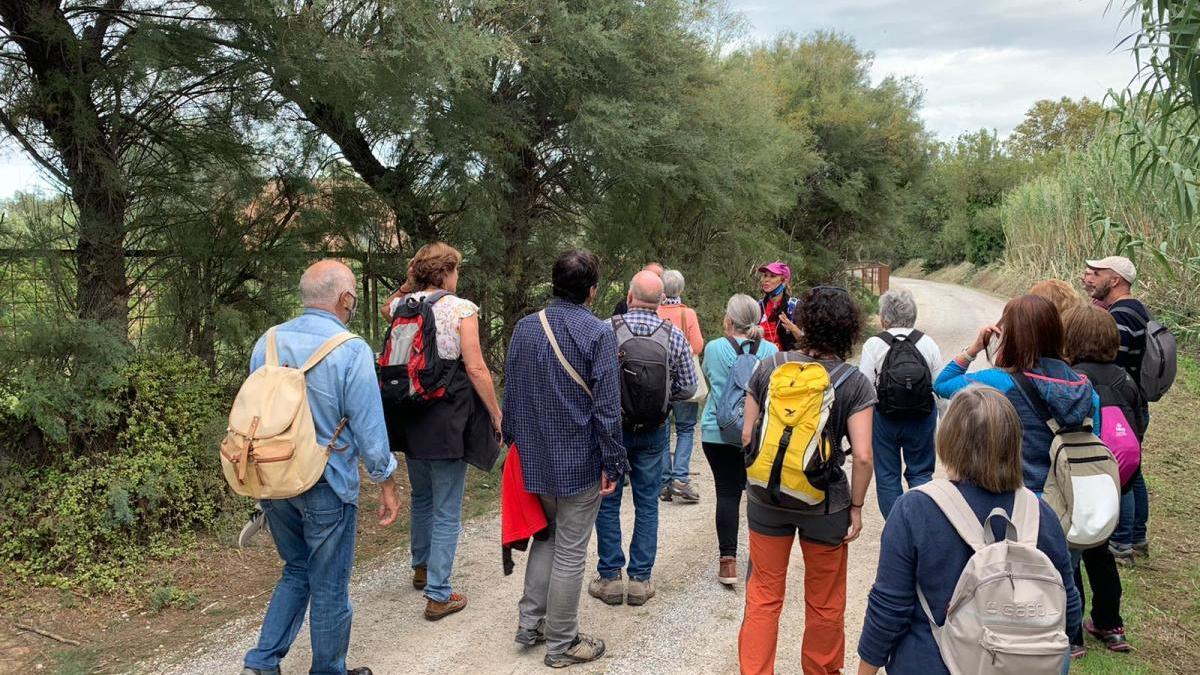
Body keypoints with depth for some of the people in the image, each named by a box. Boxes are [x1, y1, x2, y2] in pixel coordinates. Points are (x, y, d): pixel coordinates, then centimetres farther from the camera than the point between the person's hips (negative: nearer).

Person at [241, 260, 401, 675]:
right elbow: (369, 430, -15)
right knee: (329, 586, 11)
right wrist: (387, 485, -3)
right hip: (326, 485, -5)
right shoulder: (352, 351, -17)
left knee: (296, 571, 23)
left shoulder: (267, 342, 1)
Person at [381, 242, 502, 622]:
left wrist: (410, 283, 17)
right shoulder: (461, 308, -11)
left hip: (410, 419, 6)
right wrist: (496, 414, -6)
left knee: (422, 497, 26)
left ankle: (422, 568, 44)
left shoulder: (403, 305, 3)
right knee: (447, 511, 3)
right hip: (448, 422, -6)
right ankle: (438, 595, 6)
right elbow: (476, 369, -15)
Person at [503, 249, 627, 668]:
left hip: (534, 458, 5)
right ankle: (561, 644, 19)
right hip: (579, 460, -5)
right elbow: (607, 406, -15)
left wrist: (513, 442, 17)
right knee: (570, 552, 6)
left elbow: (510, 393, 7)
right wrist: (613, 463, -8)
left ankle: (530, 622, 28)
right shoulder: (598, 333, -15)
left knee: (547, 535, 25)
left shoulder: (525, 328, 1)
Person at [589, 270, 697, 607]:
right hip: (654, 432, 2)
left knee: (607, 503, 11)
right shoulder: (674, 336, -6)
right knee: (647, 505, 13)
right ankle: (641, 579, 18)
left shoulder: (606, 330, -13)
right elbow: (687, 388, -2)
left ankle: (610, 578, 17)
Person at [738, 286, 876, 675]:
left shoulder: (769, 368, -6)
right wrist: (856, 507, -3)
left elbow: (747, 435, -2)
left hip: (767, 498, 2)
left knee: (763, 596, 15)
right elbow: (862, 456, -15)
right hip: (825, 505, -1)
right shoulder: (855, 384, -12)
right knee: (825, 603, 19)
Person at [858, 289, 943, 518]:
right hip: (922, 419, 2)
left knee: (887, 476, 10)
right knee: (920, 473, 15)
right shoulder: (928, 344, -3)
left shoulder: (874, 345, -11)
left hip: (884, 418, -2)